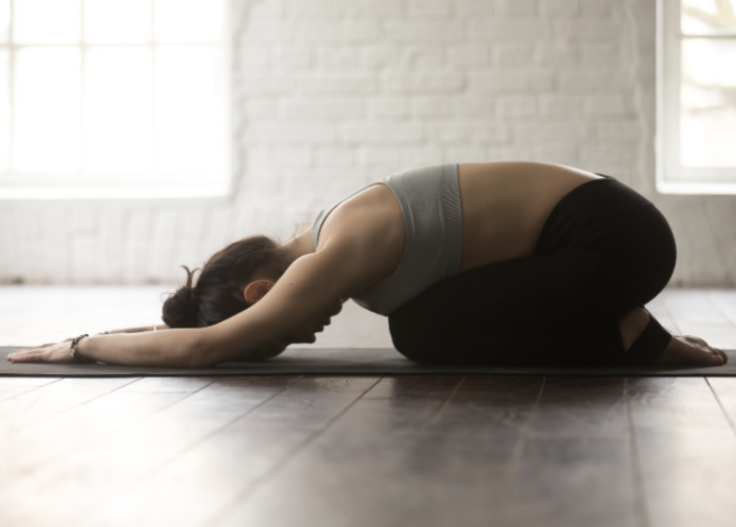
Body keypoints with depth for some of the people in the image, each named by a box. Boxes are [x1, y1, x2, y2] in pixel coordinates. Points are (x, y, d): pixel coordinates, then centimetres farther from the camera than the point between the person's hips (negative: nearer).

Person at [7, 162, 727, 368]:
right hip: (587, 214, 9)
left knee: (421, 330, -12)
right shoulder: (318, 243, 8)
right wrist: (111, 334, 21)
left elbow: (200, 346, -20)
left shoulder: (333, 262, -20)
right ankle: (618, 323, 12)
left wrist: (80, 345, -8)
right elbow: (204, 317, 24)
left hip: (611, 236, -9)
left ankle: (630, 337, -2)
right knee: (426, 319, 12)